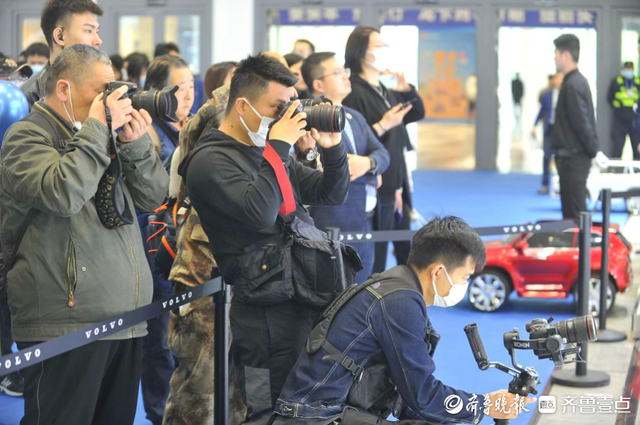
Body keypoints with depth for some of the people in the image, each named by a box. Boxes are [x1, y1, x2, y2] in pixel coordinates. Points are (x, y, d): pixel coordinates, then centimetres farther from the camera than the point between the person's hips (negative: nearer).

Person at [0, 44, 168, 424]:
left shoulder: (98, 136, 18)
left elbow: (154, 197, 14)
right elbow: (62, 193, -24)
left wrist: (136, 144, -2)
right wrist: (97, 129, -16)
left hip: (126, 319, 8)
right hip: (64, 326, -7)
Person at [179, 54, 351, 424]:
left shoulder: (268, 153, 18)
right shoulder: (211, 161, -8)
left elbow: (333, 195, 19)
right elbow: (259, 212, -24)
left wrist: (333, 147, 2)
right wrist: (278, 147, -16)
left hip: (306, 301, 8)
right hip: (269, 308, -8)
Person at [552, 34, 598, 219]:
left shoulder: (573, 85, -17)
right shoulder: (579, 81, 15)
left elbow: (582, 123, -20)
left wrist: (593, 150, -14)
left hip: (573, 158, -10)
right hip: (573, 156, 10)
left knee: (574, 213, -7)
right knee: (572, 212, 15)